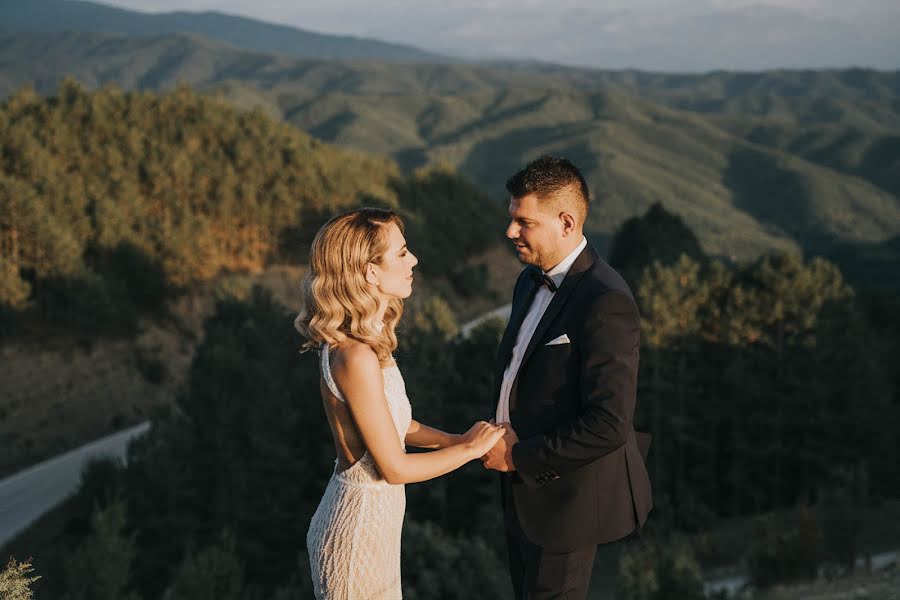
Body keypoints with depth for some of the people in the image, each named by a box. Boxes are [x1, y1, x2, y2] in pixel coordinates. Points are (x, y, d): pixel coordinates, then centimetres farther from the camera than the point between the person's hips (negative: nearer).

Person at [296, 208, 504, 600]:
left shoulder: (358, 341, 2)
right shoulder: (356, 357, -27)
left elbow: (393, 424, 11)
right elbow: (394, 468, -21)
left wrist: (457, 440, -1)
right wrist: (472, 448, -9)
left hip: (365, 512, 9)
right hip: (361, 525, -9)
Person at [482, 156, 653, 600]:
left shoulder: (605, 303, -24)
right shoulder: (532, 281, 4)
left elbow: (610, 425, -28)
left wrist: (519, 456, -19)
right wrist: (504, 430, -2)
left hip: (567, 496, -8)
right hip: (525, 486, 8)